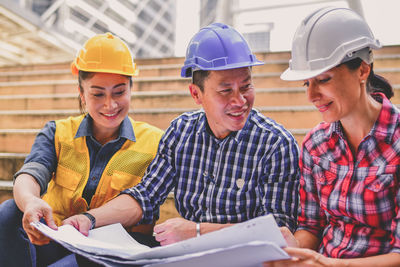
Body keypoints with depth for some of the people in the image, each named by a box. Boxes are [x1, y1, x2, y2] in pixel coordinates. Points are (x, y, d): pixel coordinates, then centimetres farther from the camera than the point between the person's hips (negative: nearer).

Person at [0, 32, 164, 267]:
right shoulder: (58, 133, 8)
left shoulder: (155, 142, 1)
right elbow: (31, 173, -11)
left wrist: (92, 218, -23)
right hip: (52, 242, 3)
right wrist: (30, 201, -36)